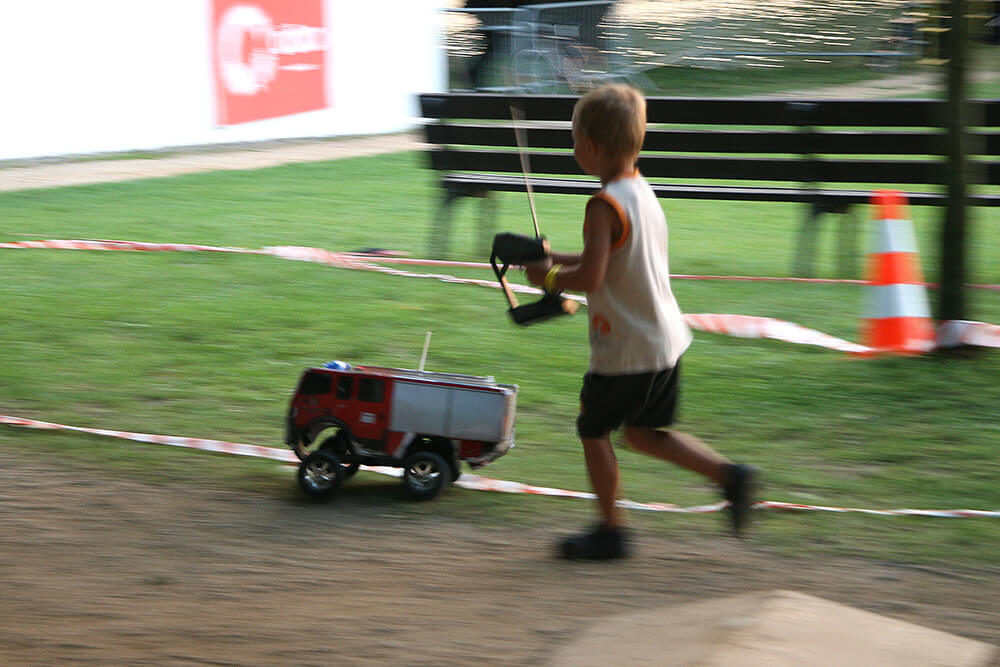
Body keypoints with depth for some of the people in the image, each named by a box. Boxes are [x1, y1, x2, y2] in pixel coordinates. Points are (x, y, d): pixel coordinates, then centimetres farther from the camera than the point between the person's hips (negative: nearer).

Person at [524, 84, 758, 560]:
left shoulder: (605, 205, -20)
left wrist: (549, 278, -10)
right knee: (642, 432, 20)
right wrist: (557, 259, 16)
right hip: (666, 341, 8)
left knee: (593, 430, 9)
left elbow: (590, 277, -28)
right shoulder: (642, 191, 9)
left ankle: (611, 530, 17)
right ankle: (729, 474, 11)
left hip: (625, 350, -8)